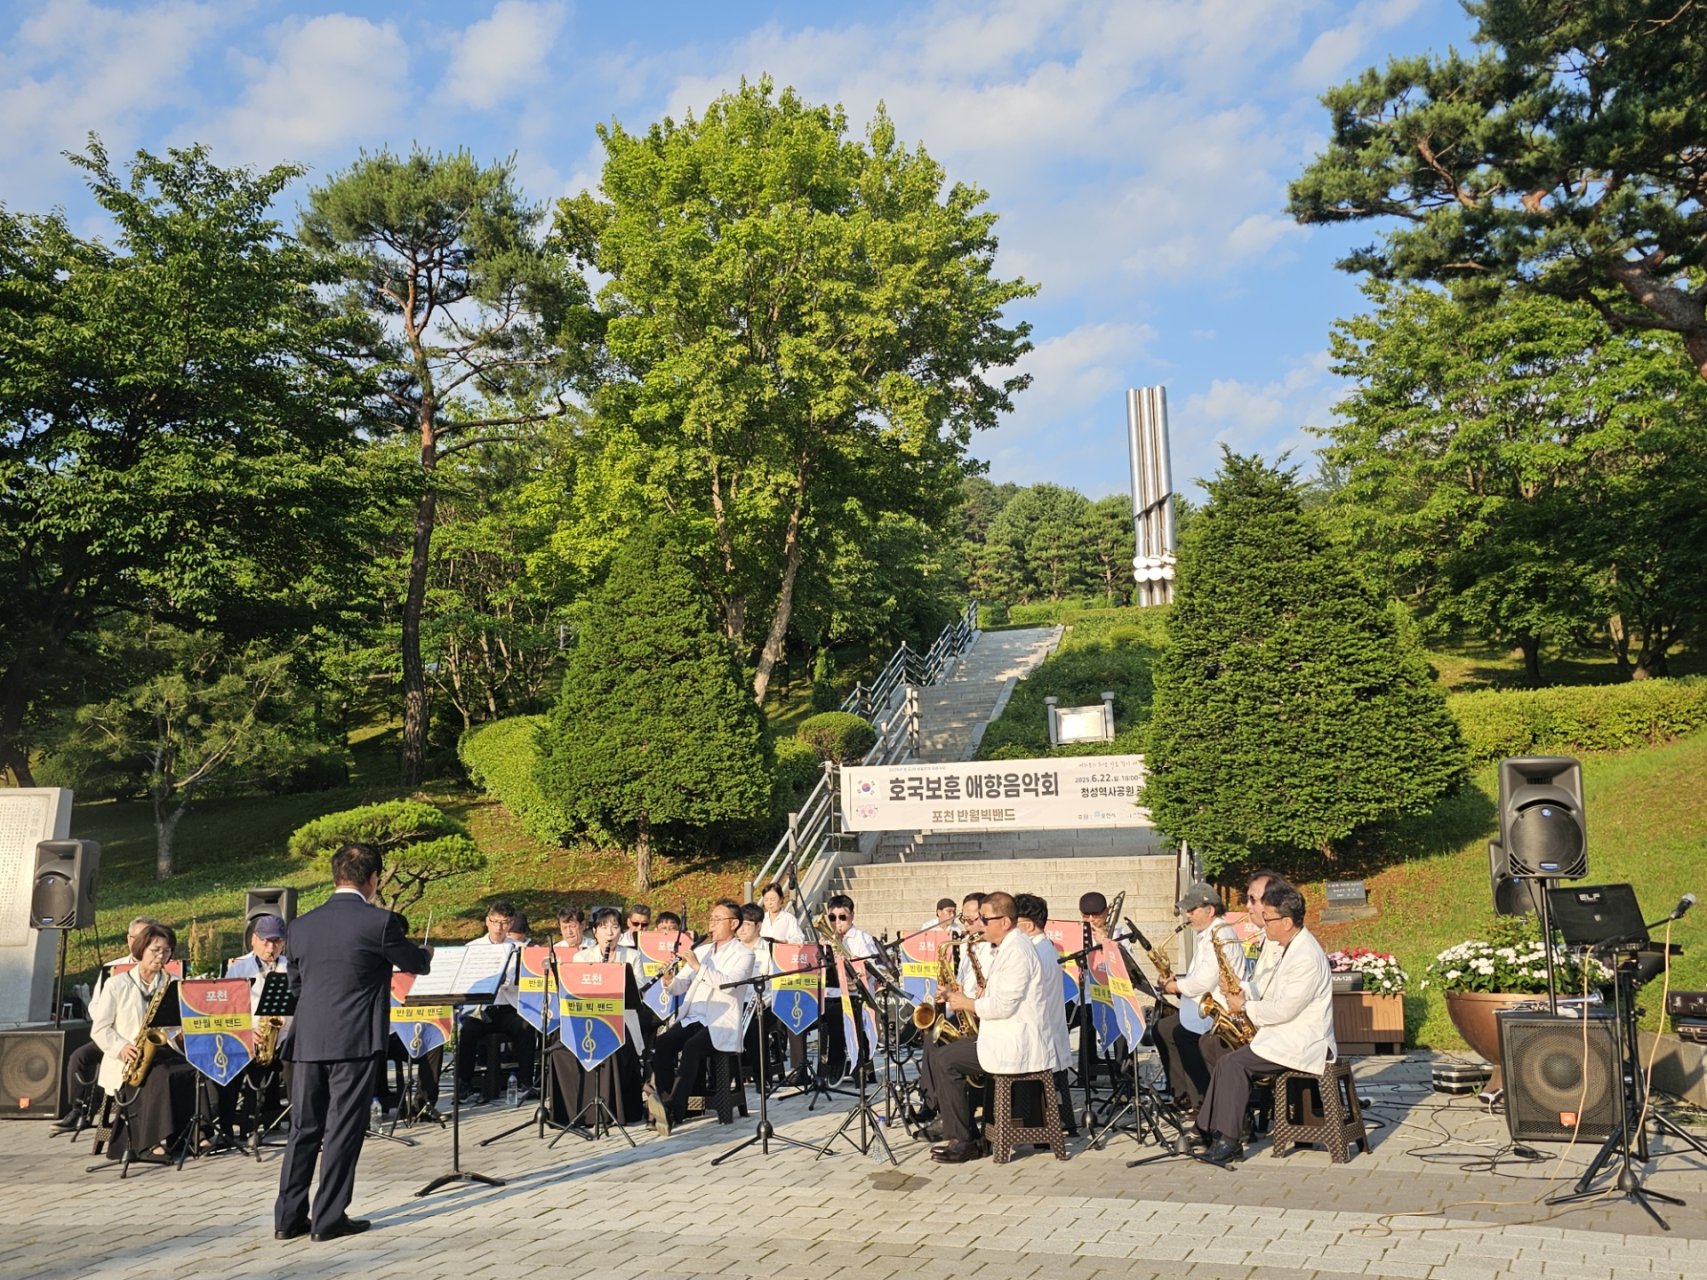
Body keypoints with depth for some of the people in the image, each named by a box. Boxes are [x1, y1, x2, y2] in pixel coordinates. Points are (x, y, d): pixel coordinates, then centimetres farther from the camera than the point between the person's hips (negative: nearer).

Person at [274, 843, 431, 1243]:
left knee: (303, 1128, 12)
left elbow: (295, 984, 17)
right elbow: (415, 963, 5)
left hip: (308, 1041, 5)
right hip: (355, 1041, -5)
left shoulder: (302, 925, 6)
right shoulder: (380, 921, -10)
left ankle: (288, 1217, 17)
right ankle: (329, 1219, 8)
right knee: (343, 1130, 3)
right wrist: (426, 953, 28)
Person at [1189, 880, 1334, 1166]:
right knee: (1225, 1056, 2)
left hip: (1303, 1045, -10)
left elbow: (1284, 1010, -24)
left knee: (1233, 1063, -21)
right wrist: (1244, 999, 3)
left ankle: (1229, 1142, -15)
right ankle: (1207, 1130, 4)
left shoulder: (1307, 957, -22)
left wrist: (1246, 1007, -11)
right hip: (1285, 1034, 10)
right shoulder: (1291, 947, 11)